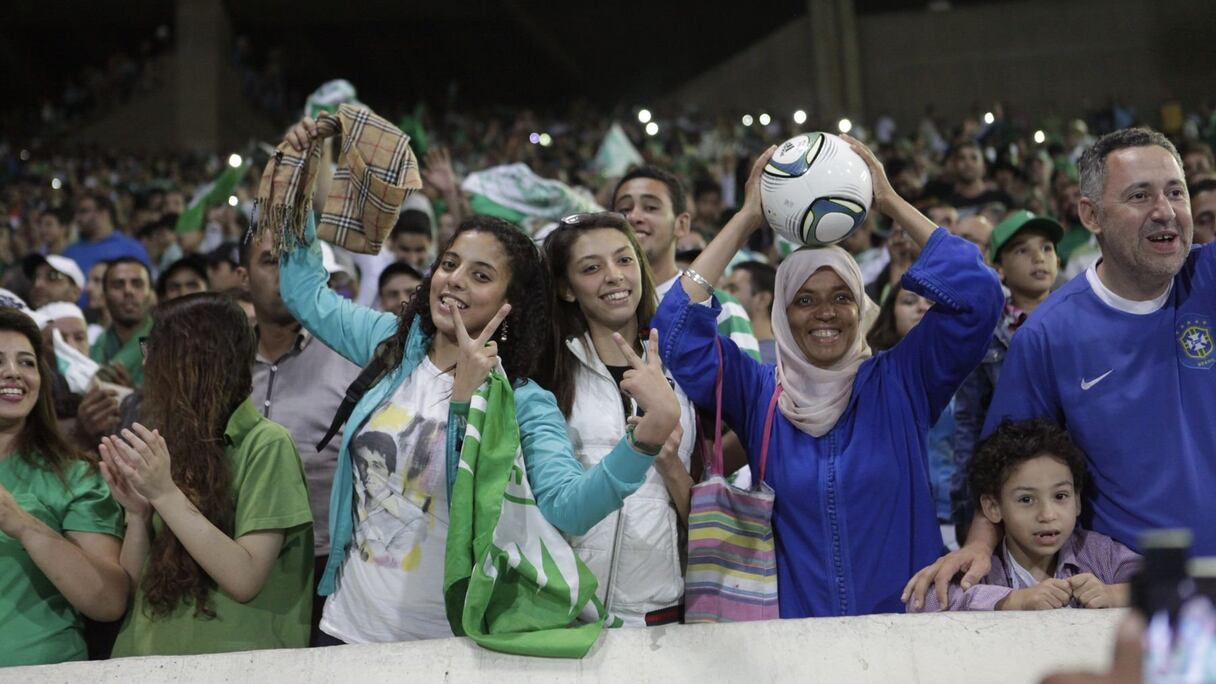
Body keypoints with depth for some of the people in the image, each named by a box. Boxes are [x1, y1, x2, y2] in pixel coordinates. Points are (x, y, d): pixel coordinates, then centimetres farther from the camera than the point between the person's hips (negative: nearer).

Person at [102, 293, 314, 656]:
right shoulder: (172, 443, 11)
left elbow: (245, 579, -13)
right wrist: (137, 513, -7)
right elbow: (134, 585, 10)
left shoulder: (267, 444, -5)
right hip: (147, 657, 5)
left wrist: (165, 493, -17)